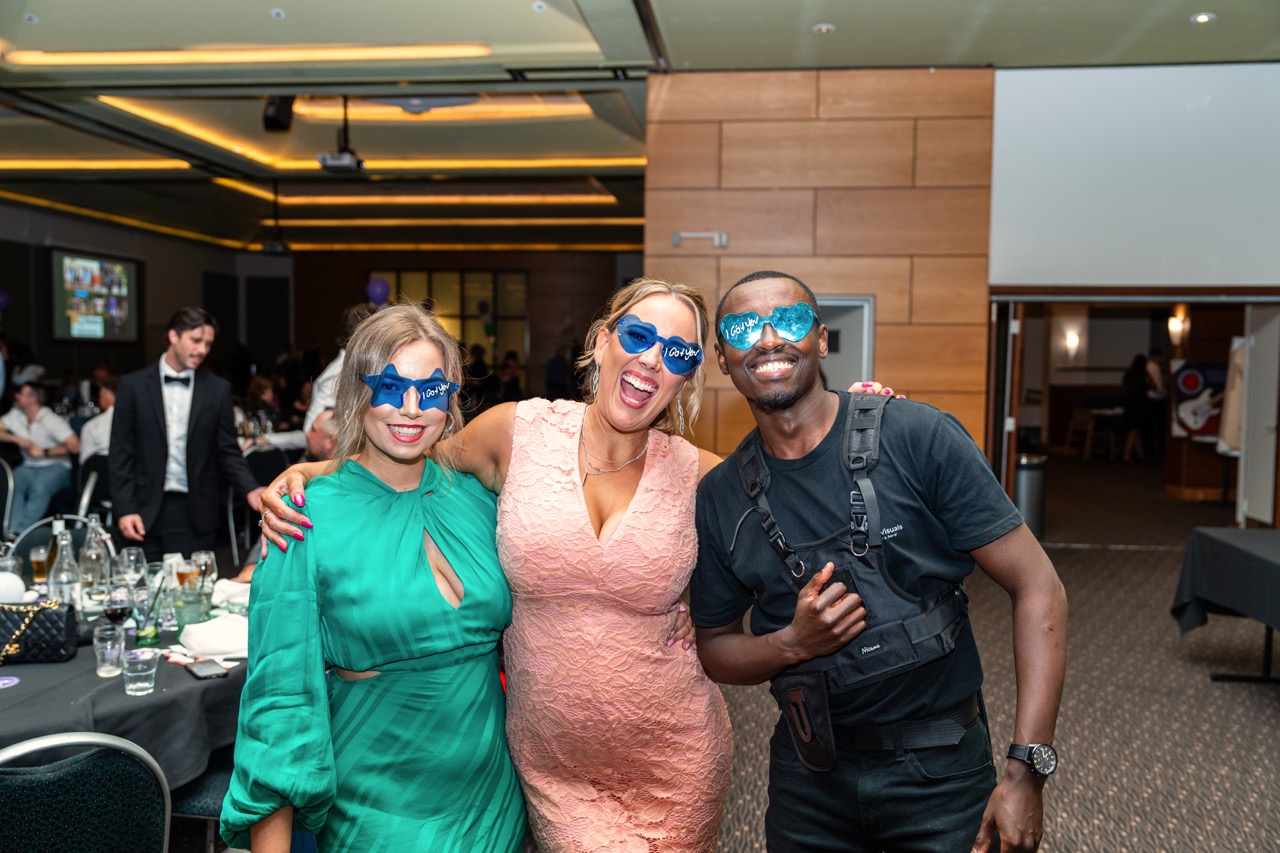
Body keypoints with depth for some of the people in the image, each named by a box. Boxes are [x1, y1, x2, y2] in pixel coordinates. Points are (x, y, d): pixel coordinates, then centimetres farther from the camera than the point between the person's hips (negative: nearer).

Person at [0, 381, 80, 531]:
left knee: (40, 488, -37)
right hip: (29, 467, 5)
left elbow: (74, 446, -16)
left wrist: (43, 452, -12)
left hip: (55, 467, -5)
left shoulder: (51, 420, -11)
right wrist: (16, 439, -8)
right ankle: (13, 532, -38)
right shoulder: (15, 415, 7)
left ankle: (21, 532, -39)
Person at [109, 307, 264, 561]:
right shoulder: (134, 385, 2)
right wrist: (125, 509, -7)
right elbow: (121, 454, 2)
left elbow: (227, 451, 5)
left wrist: (250, 490, -12)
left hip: (196, 514, 1)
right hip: (146, 512, 0)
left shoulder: (218, 389, 4)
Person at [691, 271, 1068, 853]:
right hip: (807, 777, 3)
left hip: (940, 769, -3)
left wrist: (1028, 770, -18)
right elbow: (714, 649, 5)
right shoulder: (718, 498, -4)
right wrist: (793, 642, -17)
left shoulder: (919, 439, -15)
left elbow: (1036, 587, -13)